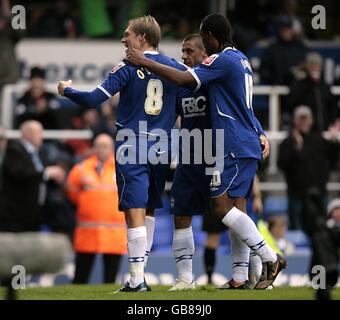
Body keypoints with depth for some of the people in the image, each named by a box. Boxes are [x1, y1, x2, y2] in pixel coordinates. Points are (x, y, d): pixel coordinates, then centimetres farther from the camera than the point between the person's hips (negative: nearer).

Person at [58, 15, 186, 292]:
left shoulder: (128, 67, -7)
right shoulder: (175, 67, 5)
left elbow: (94, 100, -10)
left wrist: (67, 90, 4)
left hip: (132, 148, -5)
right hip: (161, 149, 5)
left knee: (135, 212, -8)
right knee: (149, 209, 17)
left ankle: (137, 280, -14)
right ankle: (140, 270, 21)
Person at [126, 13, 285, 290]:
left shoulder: (222, 60, -13)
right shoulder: (241, 60, 17)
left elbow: (183, 79, -21)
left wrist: (144, 62, -14)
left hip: (233, 147, -10)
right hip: (249, 145, 10)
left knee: (221, 204, -11)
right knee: (236, 207, 7)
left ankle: (270, 258, -13)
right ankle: (242, 276, 3)